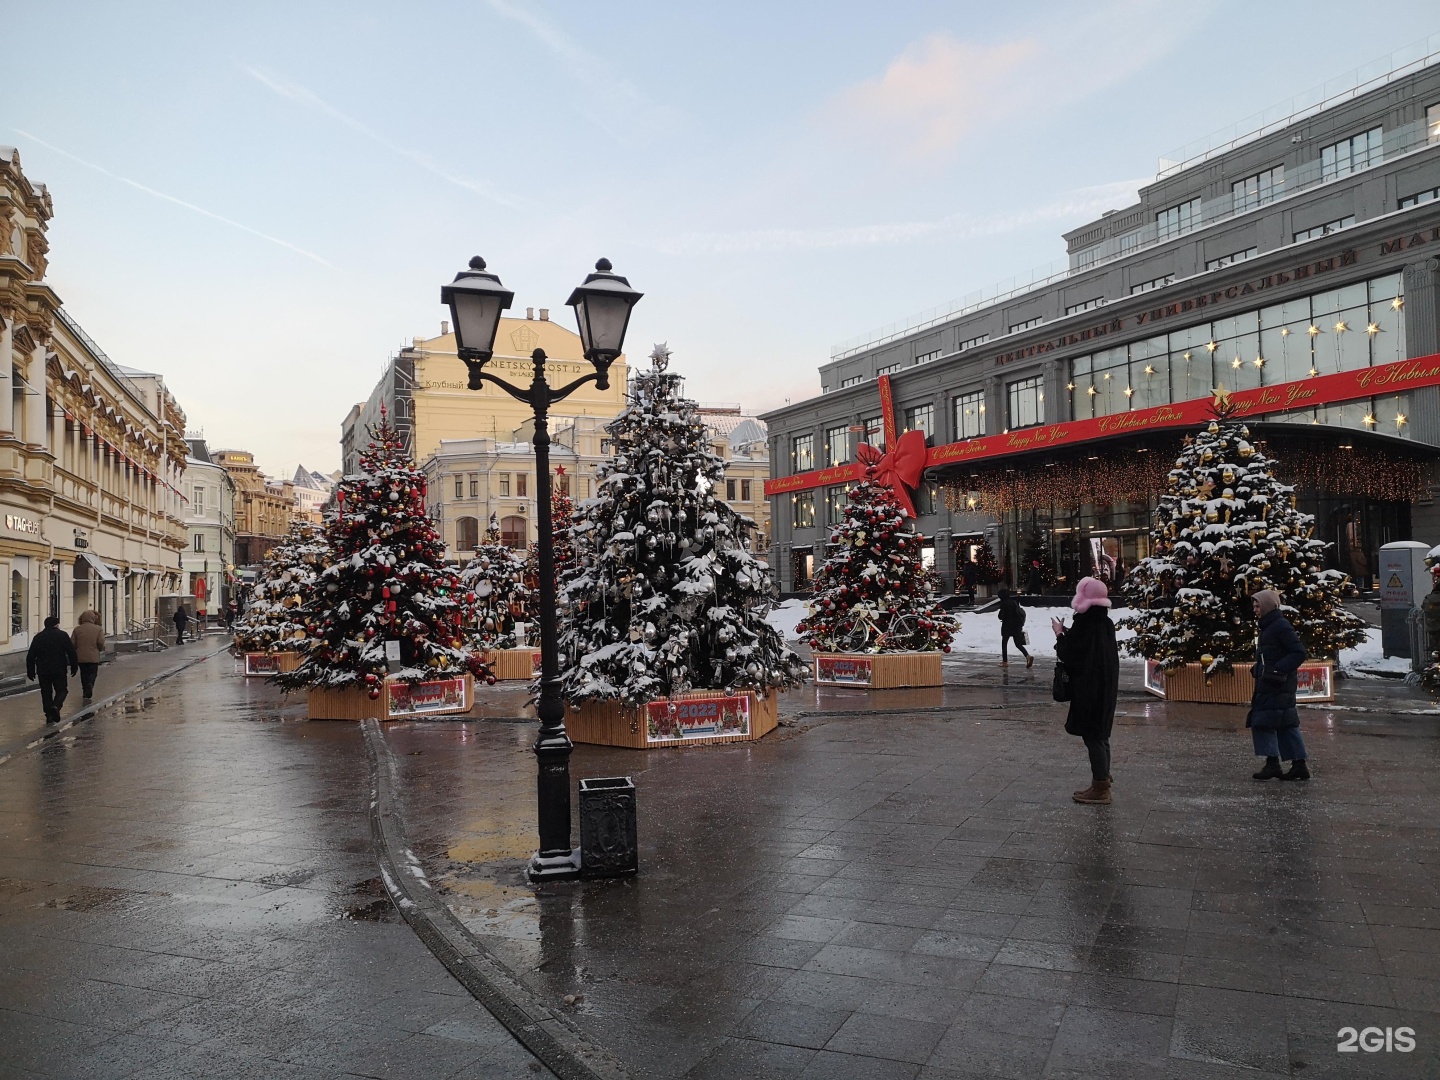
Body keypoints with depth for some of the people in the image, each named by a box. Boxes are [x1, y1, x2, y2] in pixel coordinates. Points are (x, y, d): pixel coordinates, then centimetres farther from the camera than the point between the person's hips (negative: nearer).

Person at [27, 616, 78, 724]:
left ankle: (49, 716, 7)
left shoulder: (38, 637, 7)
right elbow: (71, 653, -5)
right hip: (59, 670, -3)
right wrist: (74, 667, 2)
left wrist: (30, 671, 12)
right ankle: (56, 706, -20)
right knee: (62, 690, 7)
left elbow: (30, 656, 6)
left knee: (46, 693, 10)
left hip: (43, 671, 3)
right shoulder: (62, 635, -1)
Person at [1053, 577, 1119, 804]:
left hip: (1088, 689, -9)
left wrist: (1060, 634, 0)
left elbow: (1068, 655, -15)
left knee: (1092, 737, -1)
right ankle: (1102, 782, 26)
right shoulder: (1106, 623, 6)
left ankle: (1100, 788, 5)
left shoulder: (1084, 625, -20)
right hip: (1105, 687, 9)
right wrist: (1067, 634, 13)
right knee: (1100, 735, 17)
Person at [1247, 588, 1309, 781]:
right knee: (1286, 724, 11)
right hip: (1268, 684, 10)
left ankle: (1272, 762, -7)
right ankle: (1299, 764, 14)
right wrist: (1257, 669, 12)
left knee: (1263, 721, -9)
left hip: (1277, 685, -10)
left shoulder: (1281, 626, -13)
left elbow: (1299, 653, -18)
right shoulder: (1268, 626, 16)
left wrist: (1279, 670, -23)